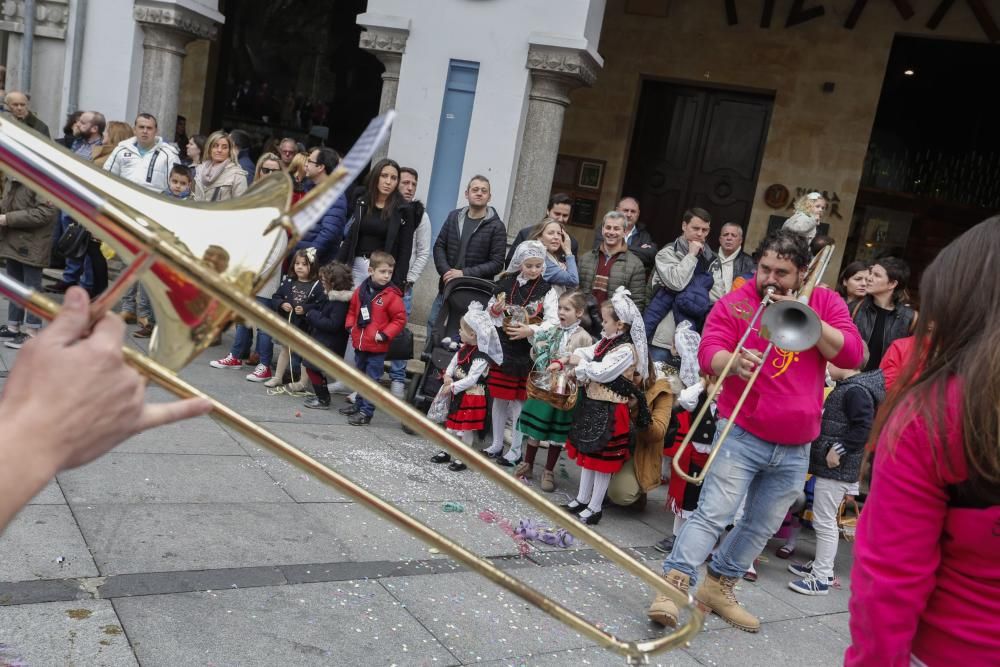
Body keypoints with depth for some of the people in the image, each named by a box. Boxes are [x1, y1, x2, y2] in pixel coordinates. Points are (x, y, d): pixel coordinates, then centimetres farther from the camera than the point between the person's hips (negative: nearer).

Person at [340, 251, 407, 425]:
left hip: (377, 347, -6)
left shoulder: (392, 295, -13)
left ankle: (366, 411, 8)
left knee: (372, 380, 0)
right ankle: (359, 404, 36)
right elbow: (352, 310, 18)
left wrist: (384, 334, -16)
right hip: (359, 344, 6)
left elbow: (400, 319, -11)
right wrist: (350, 326, 5)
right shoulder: (361, 290, 3)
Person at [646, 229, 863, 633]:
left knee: (763, 527, 13)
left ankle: (719, 587, 28)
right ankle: (674, 587, -8)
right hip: (742, 434, -4)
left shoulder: (825, 303, 5)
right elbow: (708, 353, -13)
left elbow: (851, 355, -5)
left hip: (796, 446, 4)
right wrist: (733, 361, -35)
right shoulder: (736, 303, -3)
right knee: (713, 515, -12)